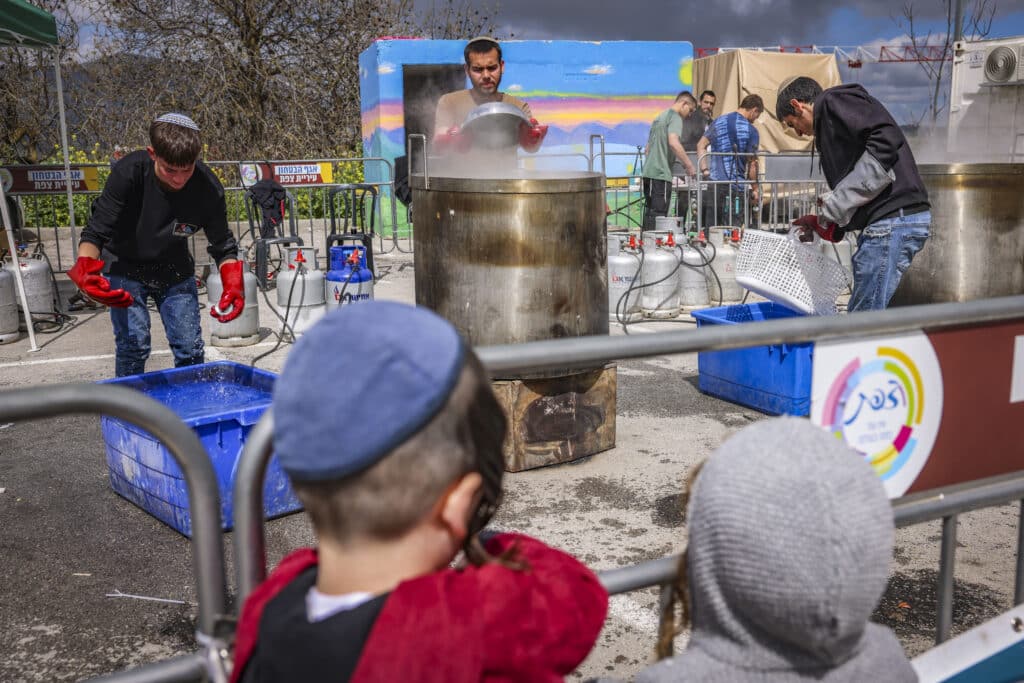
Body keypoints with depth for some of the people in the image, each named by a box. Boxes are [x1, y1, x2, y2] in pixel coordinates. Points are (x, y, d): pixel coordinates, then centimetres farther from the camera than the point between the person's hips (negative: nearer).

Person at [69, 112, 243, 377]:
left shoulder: (208, 188, -23)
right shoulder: (129, 172, -27)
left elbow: (222, 245, -10)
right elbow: (96, 231, -22)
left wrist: (233, 286, -26)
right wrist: (85, 270, -39)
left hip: (174, 269, 2)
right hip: (125, 267, -2)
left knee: (190, 347, -1)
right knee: (133, 344, -12)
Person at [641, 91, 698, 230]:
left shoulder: (659, 117, 23)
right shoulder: (675, 117, -5)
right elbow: (673, 143, -22)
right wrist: (689, 166, -17)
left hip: (648, 172, 9)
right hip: (661, 174, -9)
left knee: (649, 215, 11)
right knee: (658, 216, -9)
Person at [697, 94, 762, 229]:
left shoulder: (718, 122, 10)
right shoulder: (751, 131, -6)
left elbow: (701, 145, 9)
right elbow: (752, 164, -4)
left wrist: (704, 169, 4)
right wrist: (754, 190, 5)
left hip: (713, 182, 5)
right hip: (736, 186, -5)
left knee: (710, 228, 9)